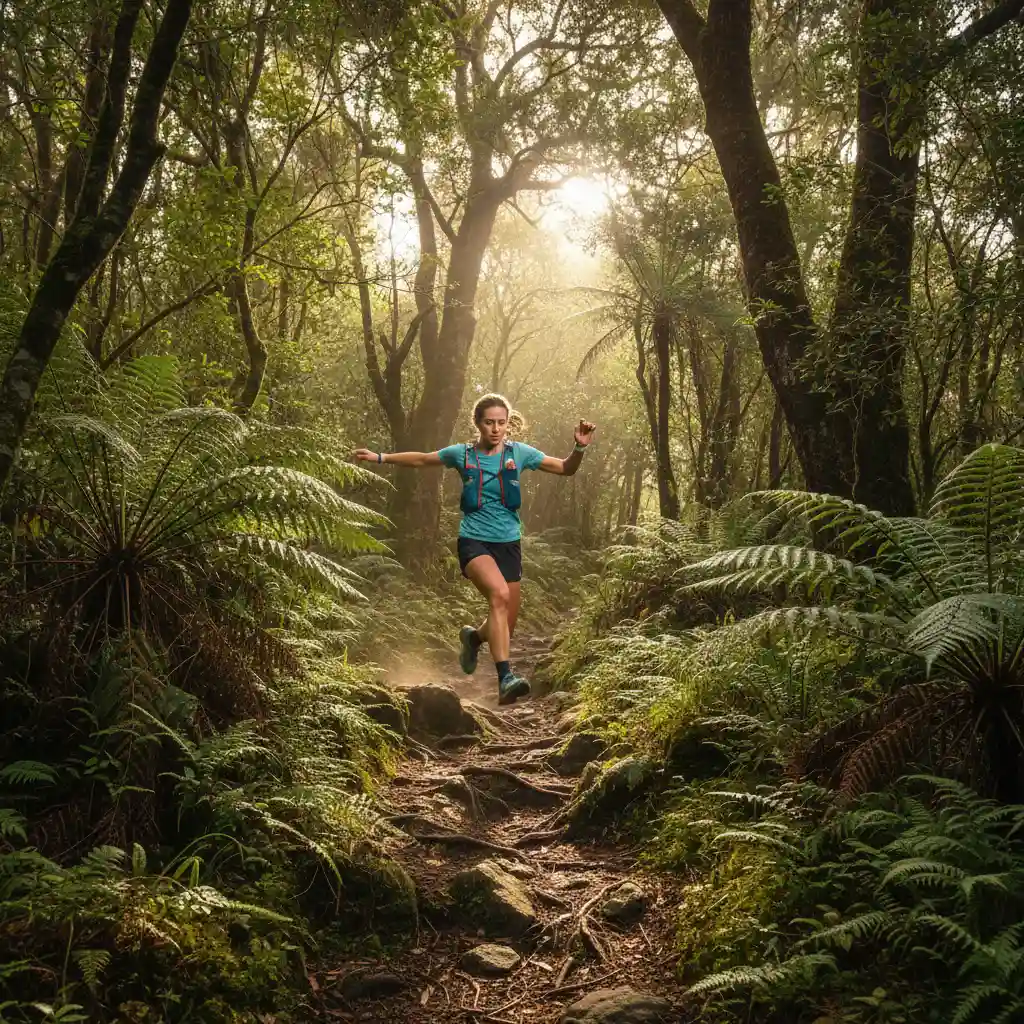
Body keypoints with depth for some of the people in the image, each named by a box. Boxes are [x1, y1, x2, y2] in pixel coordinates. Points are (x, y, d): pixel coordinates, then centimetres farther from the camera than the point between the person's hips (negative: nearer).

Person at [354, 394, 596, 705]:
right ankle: (505, 678, -35)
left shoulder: (519, 453, 1)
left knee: (505, 626, 5)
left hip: (509, 543, 3)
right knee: (499, 594, -32)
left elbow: (566, 469, 5)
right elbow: (420, 460, 16)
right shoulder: (462, 454, 0)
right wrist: (381, 457, 13)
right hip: (474, 541, -3)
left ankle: (474, 637, 43)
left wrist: (580, 447, -13)